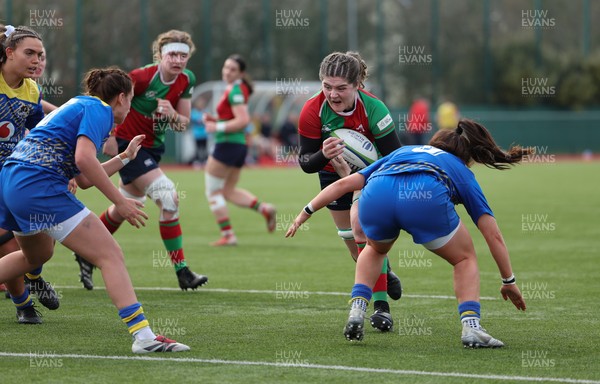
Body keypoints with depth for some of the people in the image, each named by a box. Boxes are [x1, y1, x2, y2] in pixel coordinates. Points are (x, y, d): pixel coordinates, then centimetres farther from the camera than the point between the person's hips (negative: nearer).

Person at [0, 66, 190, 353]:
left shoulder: (75, 107, 27)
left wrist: (125, 157, 35)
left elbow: (84, 179, 27)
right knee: (110, 255, -11)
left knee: (37, 255, 36)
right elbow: (84, 158, -19)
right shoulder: (99, 110, -1)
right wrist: (120, 202, -15)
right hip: (40, 186, -10)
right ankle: (142, 335, -22)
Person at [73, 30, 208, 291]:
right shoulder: (142, 77, -23)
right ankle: (181, 271, -13)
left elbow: (183, 124, 1)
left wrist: (173, 115, -20)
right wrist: (109, 135, -15)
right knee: (168, 198, -19)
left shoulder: (187, 80, -4)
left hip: (152, 148, 8)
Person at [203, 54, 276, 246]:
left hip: (228, 144, -10)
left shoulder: (235, 91, -15)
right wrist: (215, 119, 11)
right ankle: (264, 208, 2)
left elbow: (243, 120, -24)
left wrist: (218, 127, -19)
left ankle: (228, 235, 2)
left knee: (213, 192, 1)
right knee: (229, 191, 17)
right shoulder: (236, 89, 14)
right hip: (240, 145, 10)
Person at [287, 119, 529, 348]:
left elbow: (345, 183, 34)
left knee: (375, 249, 36)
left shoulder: (402, 152, 43)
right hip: (426, 197, -3)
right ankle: (471, 327, 4)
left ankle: (356, 314, 19)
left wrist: (307, 211, 40)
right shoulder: (462, 173, 36)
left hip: (375, 196, 3)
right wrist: (509, 281, 37)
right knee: (465, 259, 23)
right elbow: (493, 235, 29)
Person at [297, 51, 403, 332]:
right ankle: (384, 273, 48)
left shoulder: (373, 108, -32)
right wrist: (323, 155, -43)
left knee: (361, 226, -28)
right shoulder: (312, 112, -27)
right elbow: (305, 162, -22)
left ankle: (381, 305, -25)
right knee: (354, 243, 13)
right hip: (334, 175, 3)